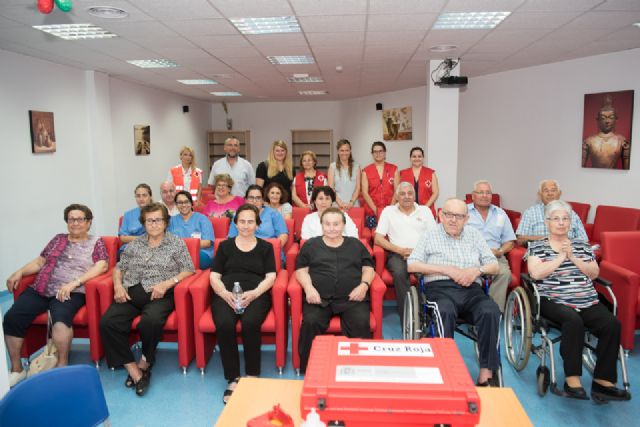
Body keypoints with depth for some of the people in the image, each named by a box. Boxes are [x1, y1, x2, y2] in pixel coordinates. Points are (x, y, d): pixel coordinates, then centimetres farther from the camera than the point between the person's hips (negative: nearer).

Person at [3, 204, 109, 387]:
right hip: (39, 289, 5)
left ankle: (62, 366, -17)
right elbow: (39, 262, 21)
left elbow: (102, 266, -6)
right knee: (11, 318, -16)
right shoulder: (58, 239, 22)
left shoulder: (96, 242, 9)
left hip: (71, 293, -5)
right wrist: (19, 272, 1)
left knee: (60, 318, -34)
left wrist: (74, 283, -16)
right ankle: (16, 370, -1)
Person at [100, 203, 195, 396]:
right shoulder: (134, 245, 21)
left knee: (150, 321, -35)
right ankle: (134, 371, -15)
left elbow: (188, 270, 2)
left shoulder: (177, 243, 9)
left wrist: (167, 283, -12)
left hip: (159, 294, -4)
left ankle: (144, 363, -5)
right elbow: (119, 268, 22)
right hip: (131, 293, 4)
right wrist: (118, 285, 1)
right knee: (107, 322, -24)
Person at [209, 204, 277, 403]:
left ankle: (252, 377, -14)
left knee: (250, 323, -33)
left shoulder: (265, 247, 18)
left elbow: (270, 276, 7)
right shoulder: (225, 246, 20)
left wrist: (253, 293, -12)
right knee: (224, 324, -31)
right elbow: (214, 276, 11)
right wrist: (225, 293, -10)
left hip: (256, 295, -1)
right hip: (226, 295, 1)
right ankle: (233, 379, -18)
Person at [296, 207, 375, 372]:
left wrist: (364, 285, -1)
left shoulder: (356, 244, 22)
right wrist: (309, 287, -6)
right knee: (310, 322, -29)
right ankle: (308, 369, -13)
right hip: (319, 299, 0)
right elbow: (301, 270, 13)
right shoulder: (311, 245, 19)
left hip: (352, 298, 1)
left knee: (361, 324, -28)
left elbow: (368, 268, 19)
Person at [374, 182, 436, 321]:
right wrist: (400, 250, -10)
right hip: (398, 254, -1)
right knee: (399, 273, -35)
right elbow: (378, 238, 3)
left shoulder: (425, 210, 16)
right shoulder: (388, 211, 12)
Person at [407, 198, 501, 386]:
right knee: (445, 313, -37)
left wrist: (477, 270, -4)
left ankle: (486, 373, -22)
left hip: (471, 289, 3)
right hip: (440, 288, -2)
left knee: (491, 312, -29)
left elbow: (494, 266, 20)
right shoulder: (430, 235, 13)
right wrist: (447, 269, -6)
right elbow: (411, 265, 2)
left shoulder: (474, 235, 22)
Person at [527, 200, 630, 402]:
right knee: (573, 320, -35)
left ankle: (602, 381, -16)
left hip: (588, 302, 5)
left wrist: (573, 258, -4)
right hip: (554, 301, -4)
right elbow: (536, 273, -9)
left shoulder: (582, 245, 21)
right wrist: (561, 256, -6)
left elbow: (594, 273, 10)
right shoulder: (537, 247, 7)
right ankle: (572, 380, -28)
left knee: (612, 324, -23)